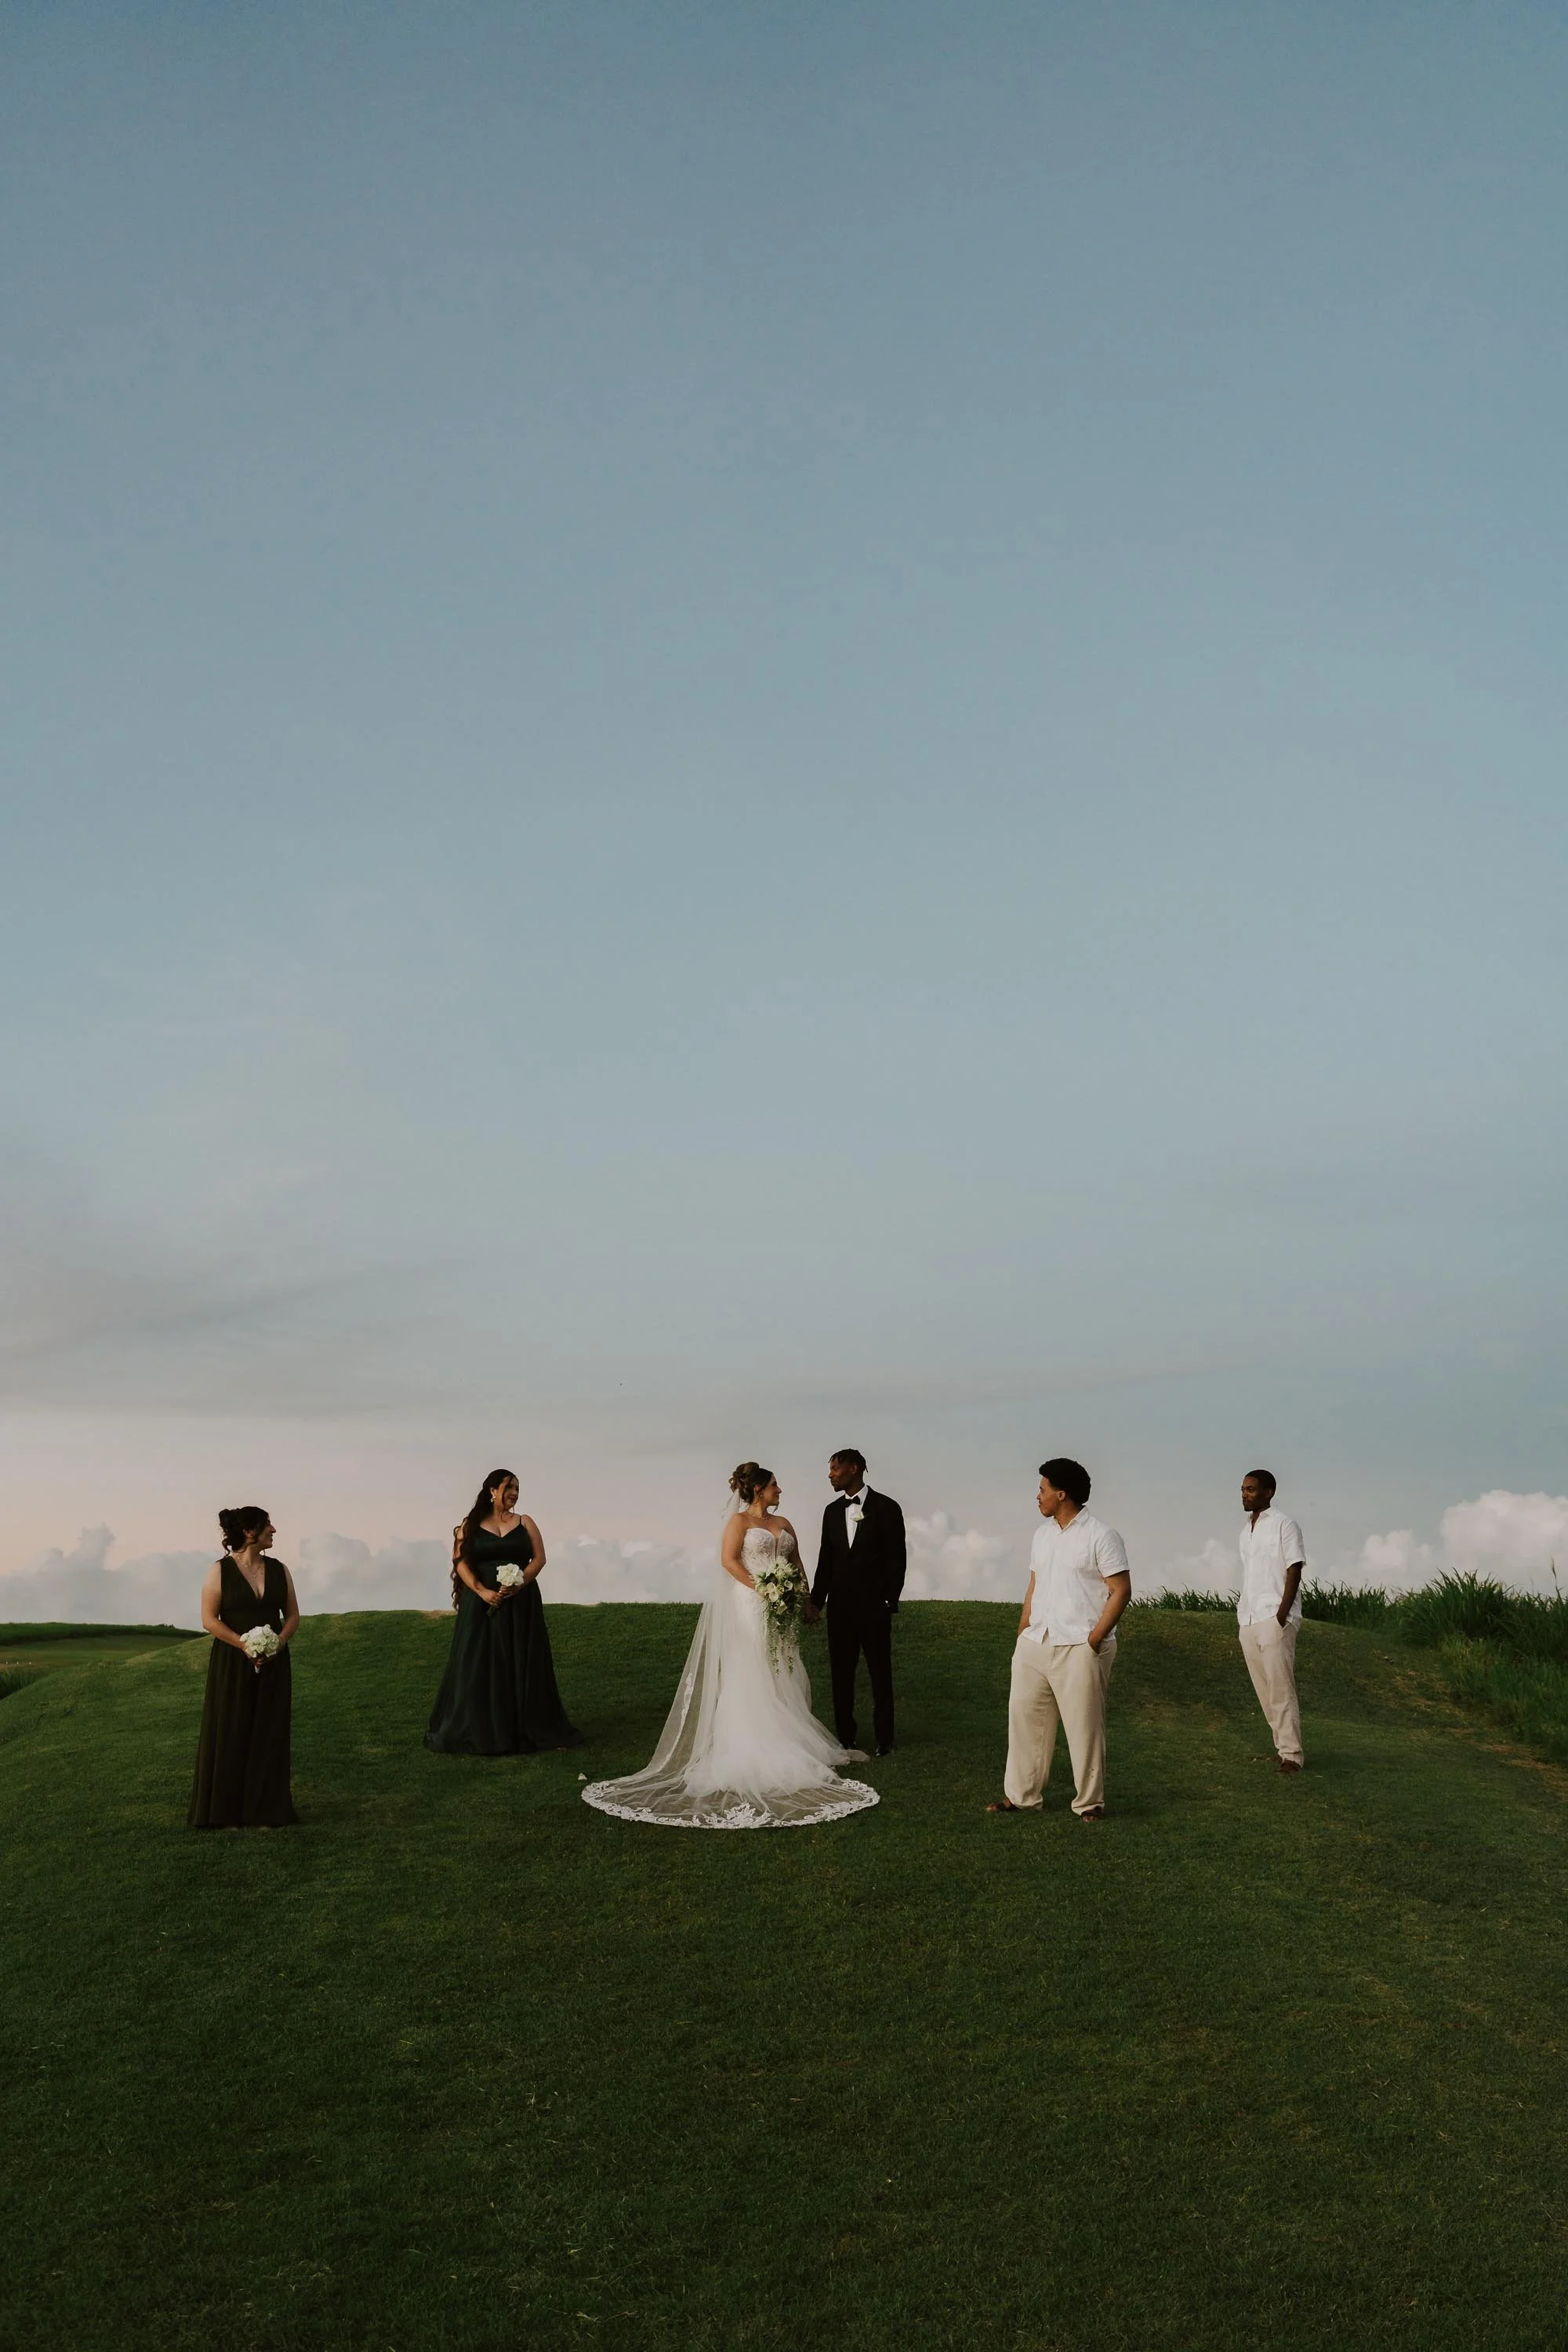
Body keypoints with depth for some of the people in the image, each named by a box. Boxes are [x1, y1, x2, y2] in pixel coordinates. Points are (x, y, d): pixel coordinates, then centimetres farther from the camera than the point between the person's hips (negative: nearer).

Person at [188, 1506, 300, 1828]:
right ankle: (226, 1812, 8)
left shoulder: (279, 1570, 6)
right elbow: (209, 1619, -8)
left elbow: (293, 1616, 8)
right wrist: (244, 1644, -19)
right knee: (230, 1735, 0)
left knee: (269, 1735, 4)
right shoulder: (219, 1571, -5)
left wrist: (279, 1643, -11)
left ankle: (266, 1810, 11)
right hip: (232, 1664, -3)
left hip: (273, 1664, 3)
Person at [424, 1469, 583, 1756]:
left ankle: (524, 1729, 8)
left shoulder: (524, 1522, 9)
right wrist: (482, 1592, -16)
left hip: (521, 1604, 1)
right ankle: (476, 1732, 5)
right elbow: (461, 1562, -4)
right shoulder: (470, 1526, 5)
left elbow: (539, 1558, 2)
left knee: (522, 1666, 2)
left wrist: (520, 1583, -15)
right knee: (479, 1666, -1)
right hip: (481, 1605, -1)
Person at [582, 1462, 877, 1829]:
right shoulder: (739, 1520, -3)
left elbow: (796, 1564, 17)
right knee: (752, 1678, -6)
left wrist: (801, 1595, 1)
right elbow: (728, 1559, -13)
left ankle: (785, 1743, 14)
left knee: (784, 1676, 7)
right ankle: (754, 1751, -4)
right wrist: (760, 1589, -19)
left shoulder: (783, 1524, 16)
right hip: (749, 1607, -7)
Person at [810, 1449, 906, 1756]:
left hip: (874, 1605, -5)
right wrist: (815, 1600, 8)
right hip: (840, 1605, 5)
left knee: (880, 1673, 3)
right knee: (841, 1673, 7)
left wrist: (890, 1601, -10)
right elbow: (825, 1560, 13)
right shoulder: (832, 1511, 10)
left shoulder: (886, 1508, -5)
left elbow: (897, 1558, -5)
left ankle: (884, 1739, 11)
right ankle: (845, 1737, 15)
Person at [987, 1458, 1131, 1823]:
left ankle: (1089, 1803, 13)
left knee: (1084, 1727, 1)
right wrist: (1022, 1634, 10)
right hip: (1035, 1644, 7)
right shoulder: (1042, 1534, 15)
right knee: (1024, 1717, 8)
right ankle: (1020, 1796, 18)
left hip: (1080, 1649, -7)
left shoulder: (1101, 1536, -7)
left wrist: (1094, 1639, -15)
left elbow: (1121, 1591, -10)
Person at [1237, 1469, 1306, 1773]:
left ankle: (1291, 1754, -6)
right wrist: (1241, 1612, 14)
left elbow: (1294, 1570, -10)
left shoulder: (1284, 1525, -5)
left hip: (1274, 1619, -8)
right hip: (1248, 1622, 8)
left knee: (1281, 1688, -9)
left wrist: (1282, 1614, -16)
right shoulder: (1246, 1531, 17)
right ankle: (1282, 1747, 15)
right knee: (1264, 1691, 9)